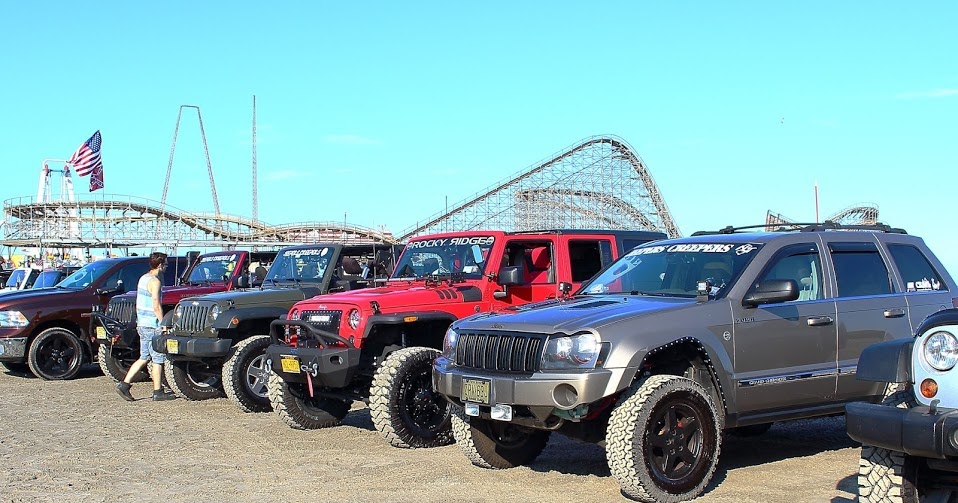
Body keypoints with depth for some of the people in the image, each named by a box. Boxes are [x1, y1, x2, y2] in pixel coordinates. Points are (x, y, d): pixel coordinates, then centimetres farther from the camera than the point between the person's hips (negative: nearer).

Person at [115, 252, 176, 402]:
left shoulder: (143, 278, 13)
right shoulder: (154, 281, -16)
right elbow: (156, 306, -21)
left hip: (142, 324, 9)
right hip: (152, 326, -9)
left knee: (144, 358, 14)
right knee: (158, 359, 0)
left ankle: (124, 384, 8)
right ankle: (158, 392, 5)